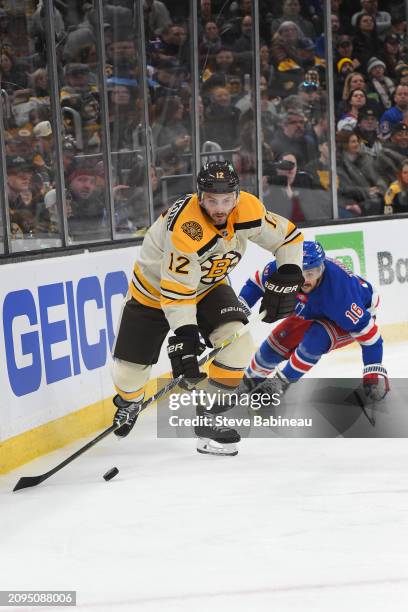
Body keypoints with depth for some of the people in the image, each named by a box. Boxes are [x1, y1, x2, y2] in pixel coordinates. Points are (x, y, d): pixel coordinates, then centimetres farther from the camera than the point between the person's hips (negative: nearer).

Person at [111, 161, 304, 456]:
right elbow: (177, 291, -36)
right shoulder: (185, 227, -38)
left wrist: (286, 279, -14)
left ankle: (209, 419, -8)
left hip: (208, 287, 4)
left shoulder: (249, 210, -22)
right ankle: (130, 401, 38)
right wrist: (184, 337, -40)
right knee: (131, 367, 0)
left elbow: (288, 236, -5)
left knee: (238, 341, -21)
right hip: (156, 288, -4)